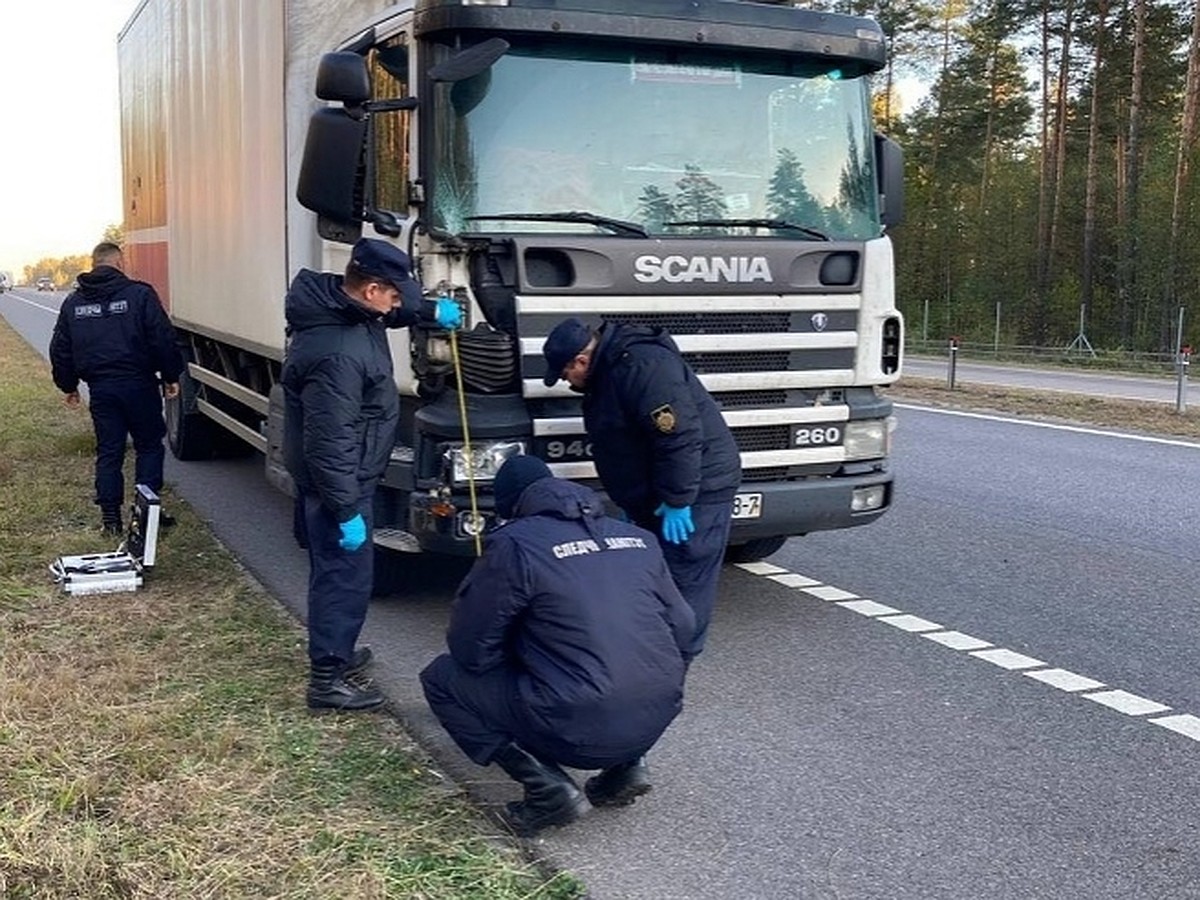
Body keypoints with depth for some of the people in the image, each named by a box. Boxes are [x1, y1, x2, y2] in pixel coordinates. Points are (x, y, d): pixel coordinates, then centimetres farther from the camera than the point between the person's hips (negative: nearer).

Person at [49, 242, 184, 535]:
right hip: (138, 384, -4)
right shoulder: (139, 293, -6)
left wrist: (68, 385, 24)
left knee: (108, 451, 9)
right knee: (149, 446, 8)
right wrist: (170, 376, 0)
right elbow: (163, 339, -9)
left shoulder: (73, 302, 10)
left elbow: (60, 349, 14)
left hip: (100, 388, 4)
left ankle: (110, 516, 9)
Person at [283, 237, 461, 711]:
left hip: (342, 478, 10)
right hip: (336, 484, -10)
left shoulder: (341, 305, -1)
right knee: (345, 574, -1)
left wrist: (430, 311, 10)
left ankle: (335, 651, 38)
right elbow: (329, 445, -30)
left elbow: (389, 312, 25)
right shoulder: (337, 354, -32)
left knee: (336, 571, 22)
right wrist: (347, 511, -25)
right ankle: (328, 678, 10)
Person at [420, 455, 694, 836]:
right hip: (658, 720, 7)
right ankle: (626, 766, 17)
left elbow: (470, 650, -1)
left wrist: (518, 654, 21)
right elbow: (682, 627, 16)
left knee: (442, 679, 11)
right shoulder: (638, 537, 12)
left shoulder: (513, 545, -5)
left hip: (580, 731, -6)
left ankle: (548, 788, 0)